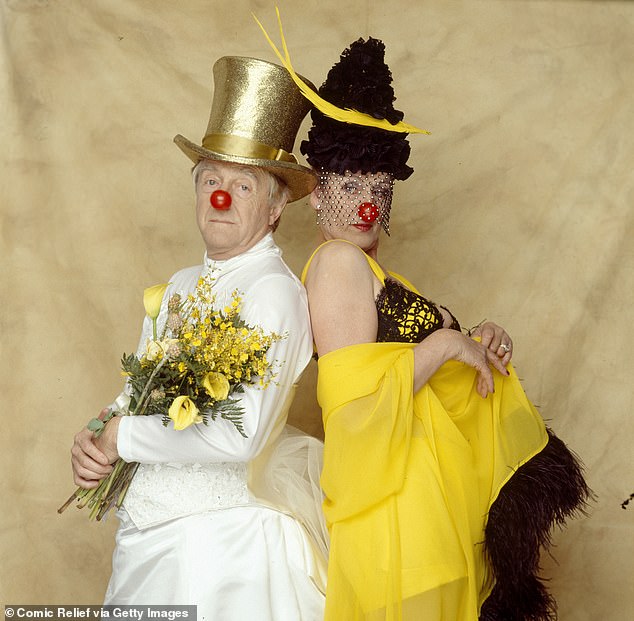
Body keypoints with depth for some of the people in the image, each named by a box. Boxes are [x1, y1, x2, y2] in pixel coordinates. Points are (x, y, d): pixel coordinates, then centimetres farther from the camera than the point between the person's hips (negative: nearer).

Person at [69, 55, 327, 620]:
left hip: (219, 541, -7)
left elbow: (238, 436, -28)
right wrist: (93, 446, -9)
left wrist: (121, 437, -16)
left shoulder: (275, 292, -18)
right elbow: (136, 394, 12)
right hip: (147, 531, 7)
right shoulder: (181, 286, 6)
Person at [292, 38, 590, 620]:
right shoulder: (339, 262, -13)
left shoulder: (372, 271, 15)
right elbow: (355, 399, -22)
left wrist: (478, 344, 3)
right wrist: (446, 342, -15)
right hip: (394, 504, -9)